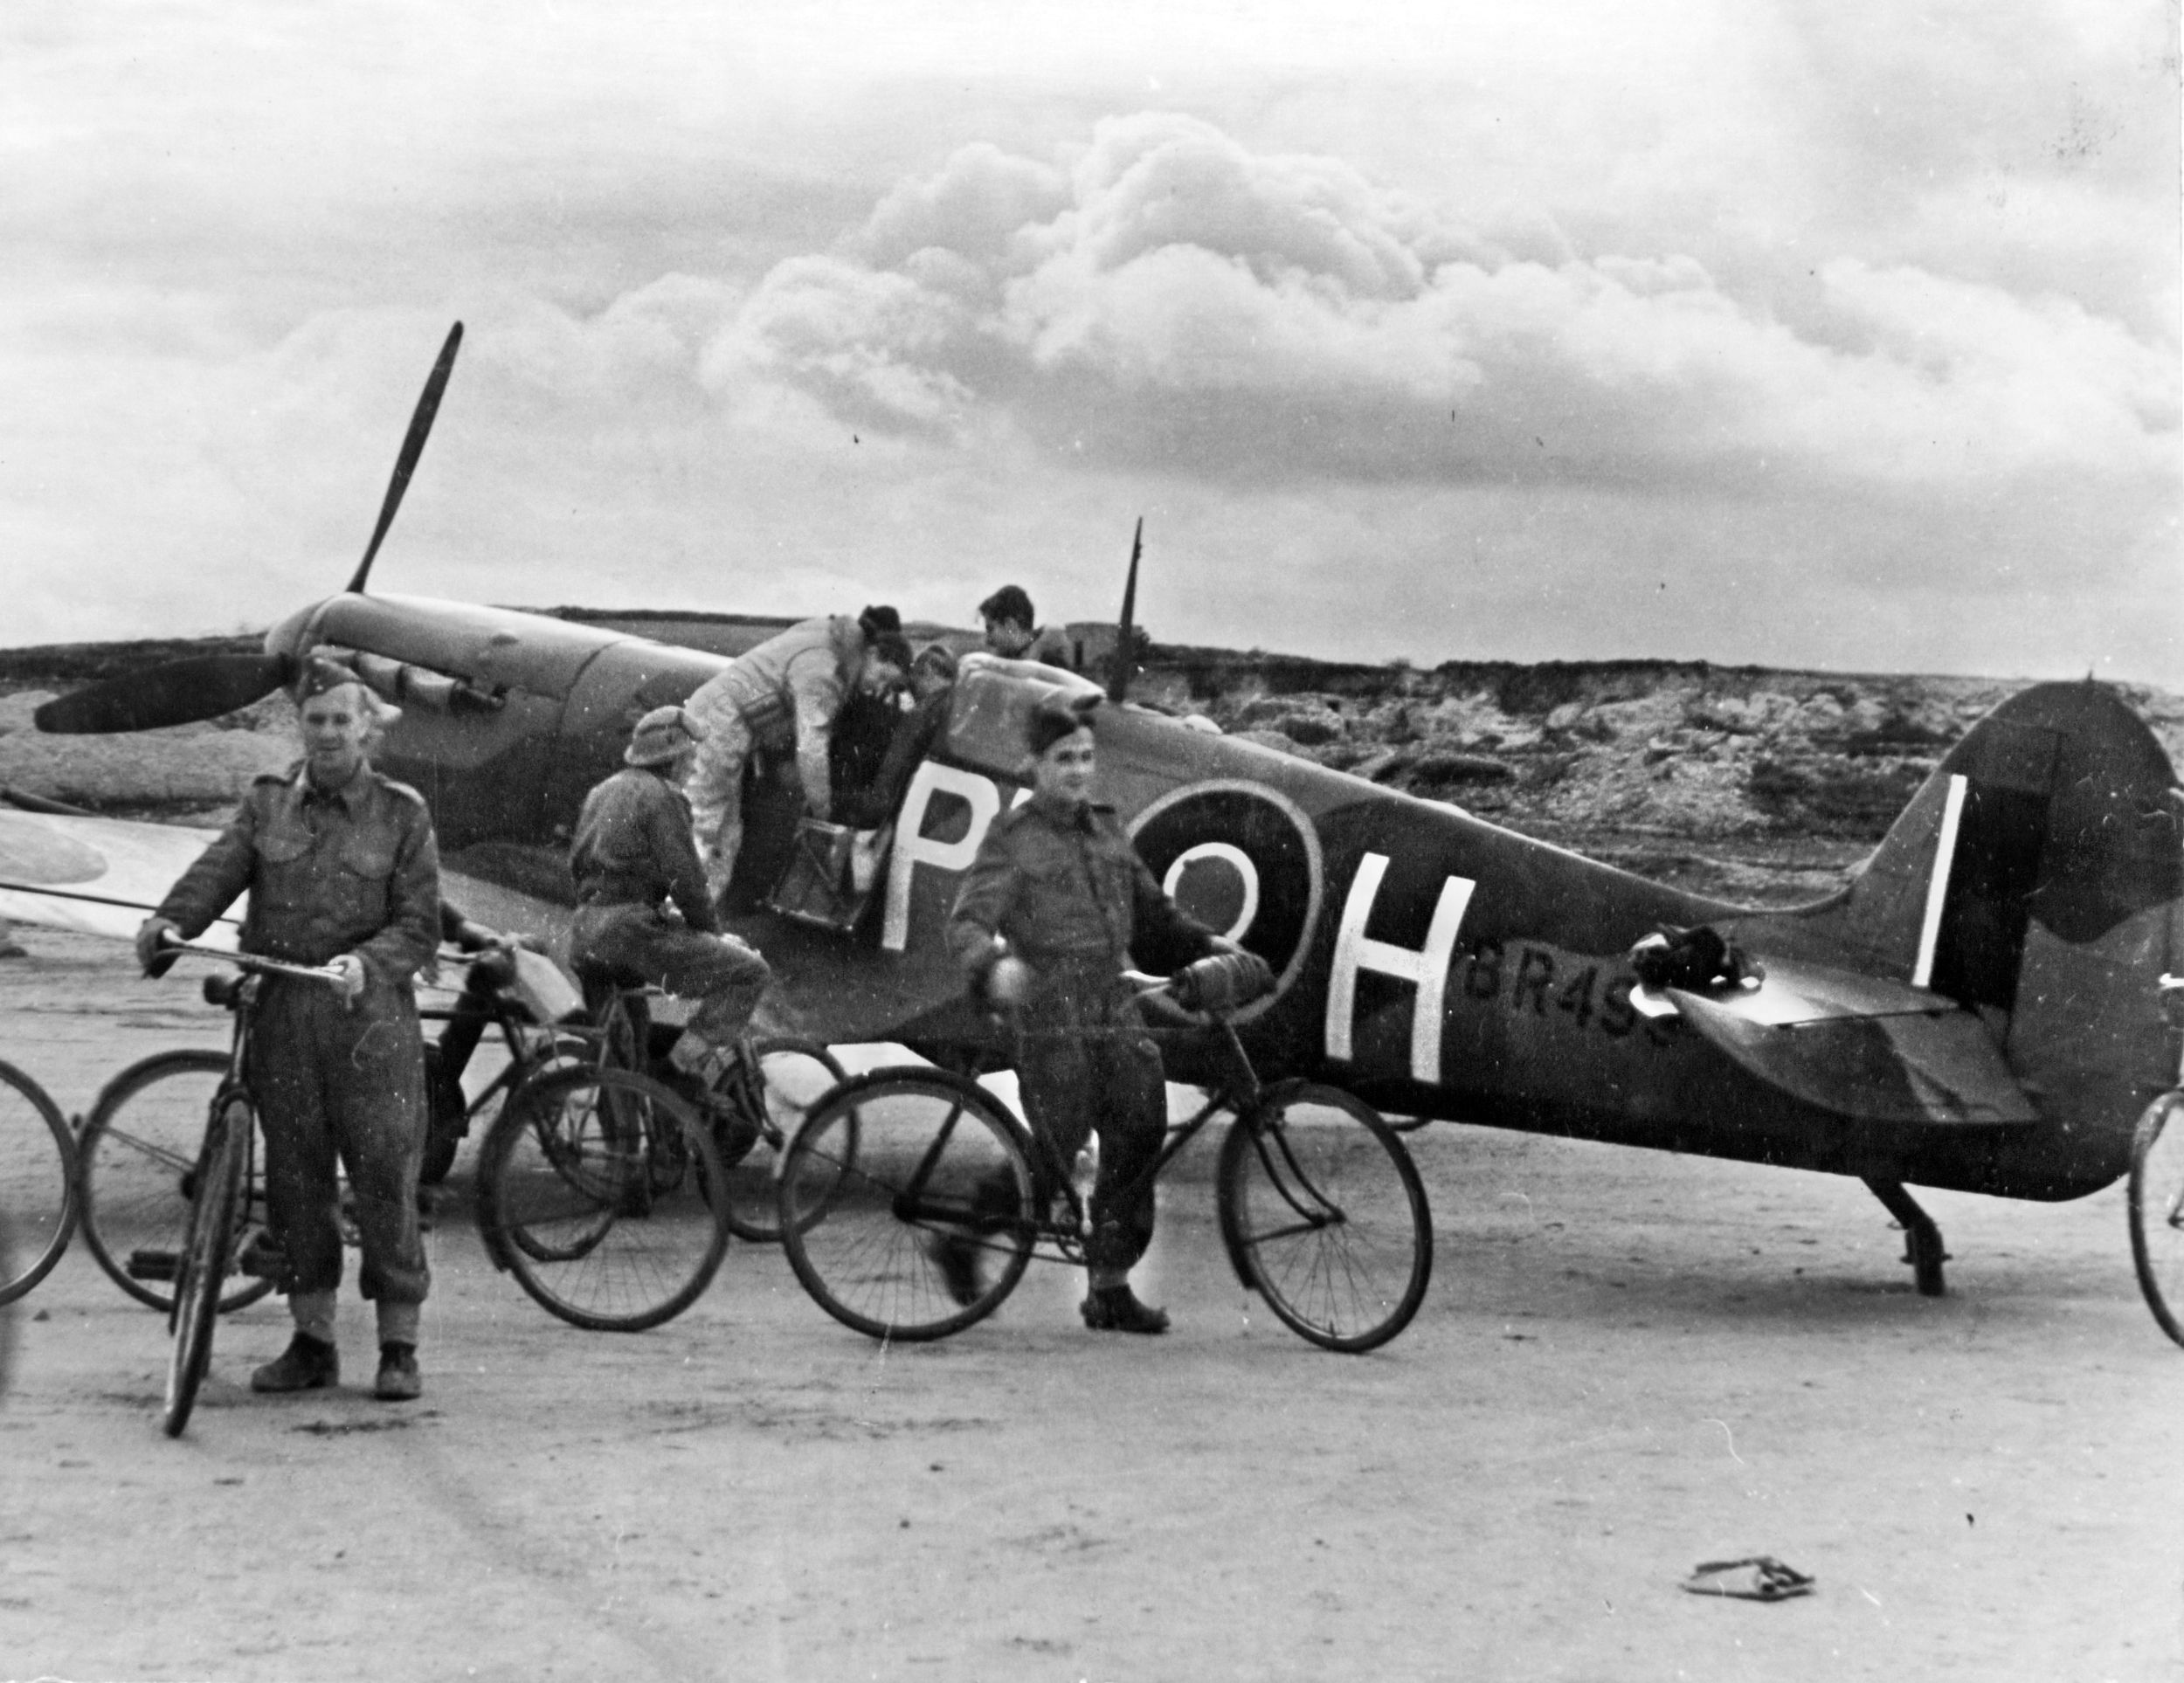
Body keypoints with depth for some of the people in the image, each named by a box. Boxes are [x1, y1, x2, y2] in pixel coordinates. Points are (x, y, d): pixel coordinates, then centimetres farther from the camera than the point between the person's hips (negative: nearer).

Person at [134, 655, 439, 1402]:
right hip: (281, 1012, 3)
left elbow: (419, 924, -3)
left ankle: (399, 1348, 5)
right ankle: (311, 1340, 18)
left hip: (369, 1013, -3)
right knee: (294, 1178, 8)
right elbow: (218, 868, -5)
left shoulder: (401, 812, 3)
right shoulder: (267, 801, 10)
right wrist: (171, 919, -25)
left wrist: (366, 962, -21)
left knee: (385, 1179, -3)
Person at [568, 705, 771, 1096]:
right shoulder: (661, 797, -7)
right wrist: (713, 931, -1)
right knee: (751, 972, -8)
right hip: (634, 929, -9)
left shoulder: (601, 792, 20)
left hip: (586, 932, 9)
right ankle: (694, 1056, -22)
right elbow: (684, 877, -13)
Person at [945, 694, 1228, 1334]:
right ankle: (962, 1240, 15)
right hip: (1051, 1017, -6)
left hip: (1114, 1010, 6)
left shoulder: (1106, 831, 17)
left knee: (1138, 1139, -2)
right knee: (1054, 1152, -7)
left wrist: (1203, 942, 11)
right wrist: (993, 965, -35)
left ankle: (1110, 1287, 7)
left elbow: (1149, 912, 26)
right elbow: (966, 921, -15)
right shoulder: (1012, 838, -3)